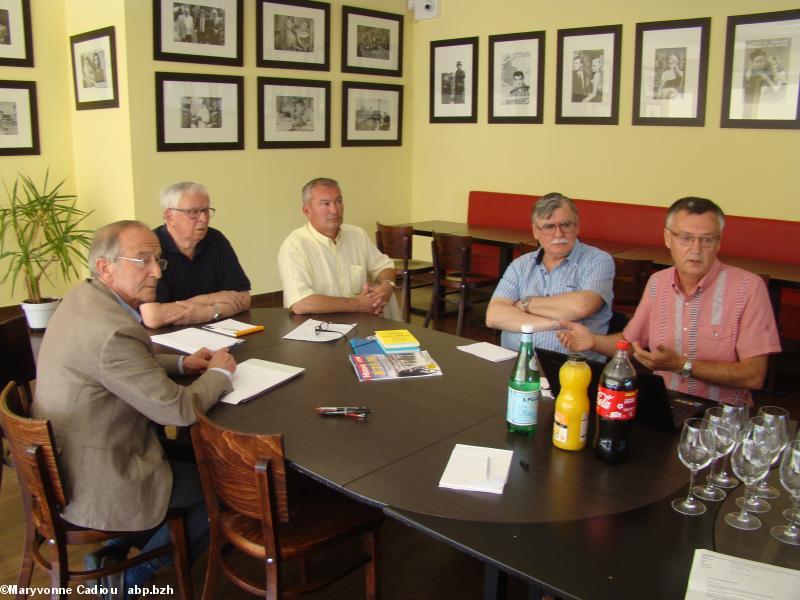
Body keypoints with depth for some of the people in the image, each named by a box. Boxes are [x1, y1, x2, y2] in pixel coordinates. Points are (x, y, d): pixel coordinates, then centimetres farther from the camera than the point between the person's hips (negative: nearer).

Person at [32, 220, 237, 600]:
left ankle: (112, 552, 25)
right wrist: (219, 372, -7)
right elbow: (177, 410, -25)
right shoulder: (112, 330, -31)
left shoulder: (84, 297, 0)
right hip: (97, 485, -9)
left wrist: (181, 363, 4)